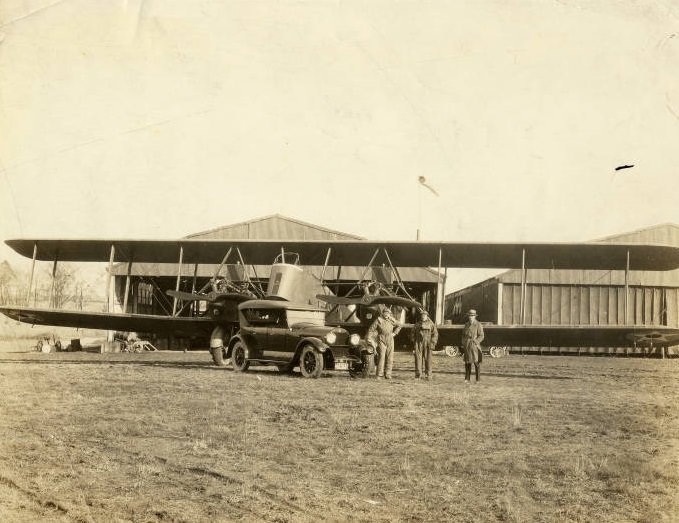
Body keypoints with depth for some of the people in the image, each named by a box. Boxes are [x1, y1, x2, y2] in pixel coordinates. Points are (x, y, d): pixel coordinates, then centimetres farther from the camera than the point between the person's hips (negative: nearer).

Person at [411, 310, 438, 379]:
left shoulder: (431, 324, 6)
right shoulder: (417, 325, 13)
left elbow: (435, 334, 1)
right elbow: (412, 334, 19)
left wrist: (432, 343, -8)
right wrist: (414, 342, 7)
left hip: (427, 344, -2)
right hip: (418, 344, 2)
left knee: (428, 359, -1)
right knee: (418, 358, -4)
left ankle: (428, 374, 8)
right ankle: (418, 374, -1)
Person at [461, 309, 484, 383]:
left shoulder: (478, 325, -3)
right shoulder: (466, 325, 14)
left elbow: (481, 336, -7)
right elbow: (463, 335, 20)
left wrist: (474, 342, -15)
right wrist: (463, 344, 9)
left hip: (474, 346, -5)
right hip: (466, 346, 5)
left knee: (476, 362, -5)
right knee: (467, 362, 5)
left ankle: (478, 379, 2)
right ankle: (467, 379, 10)